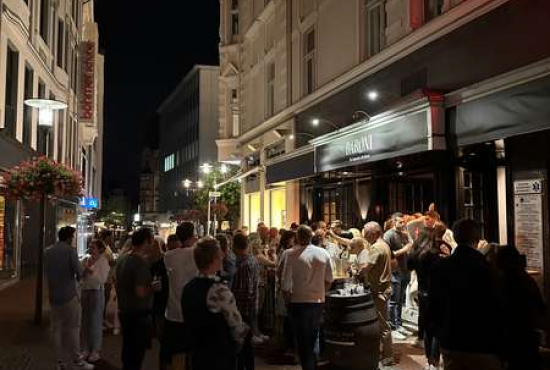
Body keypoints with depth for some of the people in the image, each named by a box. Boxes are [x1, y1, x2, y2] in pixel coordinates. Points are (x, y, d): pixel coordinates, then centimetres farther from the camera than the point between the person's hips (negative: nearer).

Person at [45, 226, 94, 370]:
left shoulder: (47, 251, 8)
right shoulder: (70, 250, -11)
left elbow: (47, 272, 14)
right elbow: (79, 272, -12)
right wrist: (78, 276, 9)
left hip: (53, 296, 6)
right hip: (69, 295, -6)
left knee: (57, 328, 10)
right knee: (72, 328, 2)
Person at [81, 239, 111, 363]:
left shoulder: (103, 261, -8)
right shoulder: (86, 260, 6)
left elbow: (102, 279, -16)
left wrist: (91, 270, -20)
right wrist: (85, 268, -9)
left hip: (96, 292, -5)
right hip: (85, 291, 5)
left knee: (95, 322, 2)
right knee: (85, 321, 11)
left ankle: (95, 351, 14)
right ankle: (86, 349, 24)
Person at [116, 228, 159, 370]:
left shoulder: (122, 259, 6)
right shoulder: (141, 262, -22)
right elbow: (140, 292, -29)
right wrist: (153, 288, -11)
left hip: (124, 312, 9)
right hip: (139, 315, -9)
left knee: (127, 352, 20)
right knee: (136, 355, 3)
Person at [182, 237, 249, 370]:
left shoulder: (188, 287, 0)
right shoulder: (219, 290, -23)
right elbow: (238, 327, -17)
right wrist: (236, 344, 3)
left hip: (198, 355, 7)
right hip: (221, 358, -7)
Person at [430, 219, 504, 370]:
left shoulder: (439, 266, 0)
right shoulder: (484, 267, -15)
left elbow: (433, 305, 6)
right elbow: (495, 309, -12)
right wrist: (499, 346, -3)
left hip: (450, 343, 5)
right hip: (482, 345, -4)